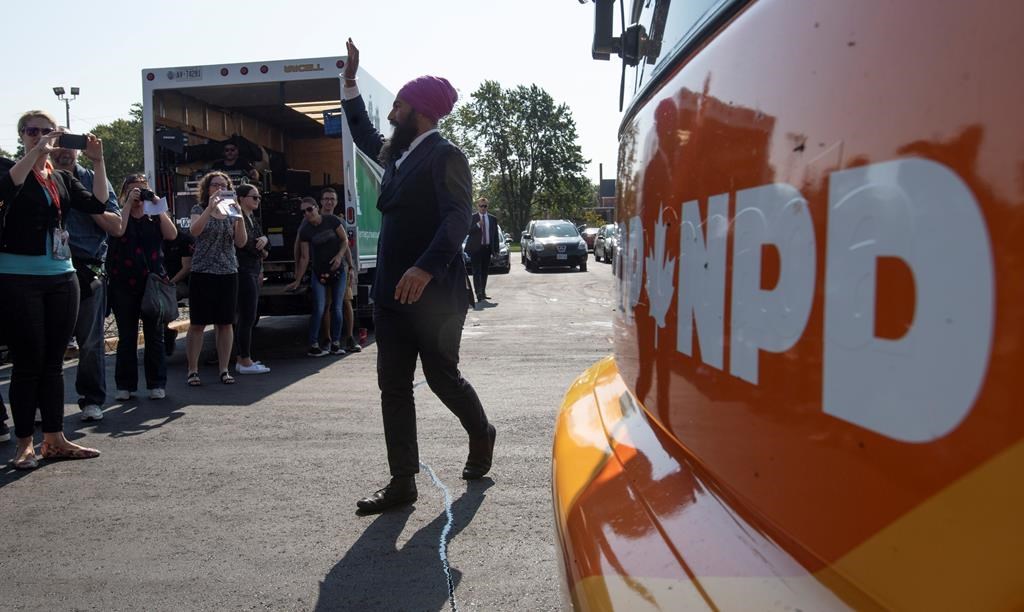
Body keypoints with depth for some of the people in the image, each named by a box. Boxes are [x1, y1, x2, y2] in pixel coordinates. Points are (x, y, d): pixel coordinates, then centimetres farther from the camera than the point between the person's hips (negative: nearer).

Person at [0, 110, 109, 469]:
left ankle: (54, 439, 16)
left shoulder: (63, 178, 14)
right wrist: (37, 151, -24)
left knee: (53, 361, 9)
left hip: (61, 277, 5)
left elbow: (97, 204, 0)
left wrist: (97, 161, -8)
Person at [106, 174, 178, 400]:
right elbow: (118, 230, -14)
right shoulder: (120, 216, 8)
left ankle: (157, 384, 9)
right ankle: (125, 385, 11)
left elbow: (171, 234, -5)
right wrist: (128, 204, -8)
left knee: (154, 335, 2)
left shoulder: (155, 218, 13)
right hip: (124, 285, -1)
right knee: (126, 337, 4)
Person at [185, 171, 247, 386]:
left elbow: (241, 242, 0)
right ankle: (192, 371, 6)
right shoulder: (200, 210, 4)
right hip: (202, 274, -3)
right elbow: (194, 231, -17)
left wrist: (239, 216, -12)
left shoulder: (231, 211, 12)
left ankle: (224, 370, 12)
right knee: (197, 324, -1)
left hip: (228, 274, 3)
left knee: (226, 323, 4)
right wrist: (210, 207, -24)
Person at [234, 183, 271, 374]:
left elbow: (259, 242, 17)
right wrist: (262, 253, -1)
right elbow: (245, 241, -18)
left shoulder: (254, 220, 20)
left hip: (254, 271, 10)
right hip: (243, 270, -10)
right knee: (247, 317, -9)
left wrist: (265, 239, -7)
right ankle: (246, 362, -5)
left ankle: (242, 359, 18)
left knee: (248, 317, 12)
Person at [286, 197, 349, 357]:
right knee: (319, 309, -7)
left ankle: (336, 344, 11)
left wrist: (339, 255, -16)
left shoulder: (332, 220, -5)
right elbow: (304, 258, -2)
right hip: (318, 273, -1)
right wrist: (297, 281, -4)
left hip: (338, 271, 1)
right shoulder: (305, 231, -5)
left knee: (337, 308, 3)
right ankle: (313, 346, -2)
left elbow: (345, 240, 2)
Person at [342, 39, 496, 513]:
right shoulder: (396, 154, 16)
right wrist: (350, 80, 34)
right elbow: (364, 134, 37)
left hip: (432, 291, -8)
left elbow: (458, 218, -22)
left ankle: (481, 435, 35)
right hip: (392, 291, 8)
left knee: (442, 377, 6)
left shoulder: (445, 156, -9)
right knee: (393, 386, 5)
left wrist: (425, 268, -35)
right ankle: (402, 483, 12)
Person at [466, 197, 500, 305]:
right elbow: (468, 231, -8)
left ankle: (483, 292, 18)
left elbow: (495, 235, 11)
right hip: (476, 248, -4)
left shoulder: (492, 219, 11)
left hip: (487, 248, 4)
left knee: (484, 272, 10)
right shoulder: (472, 217, 0)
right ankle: (478, 293, -13)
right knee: (477, 272, -8)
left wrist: (496, 249, 6)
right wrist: (478, 225, -21)